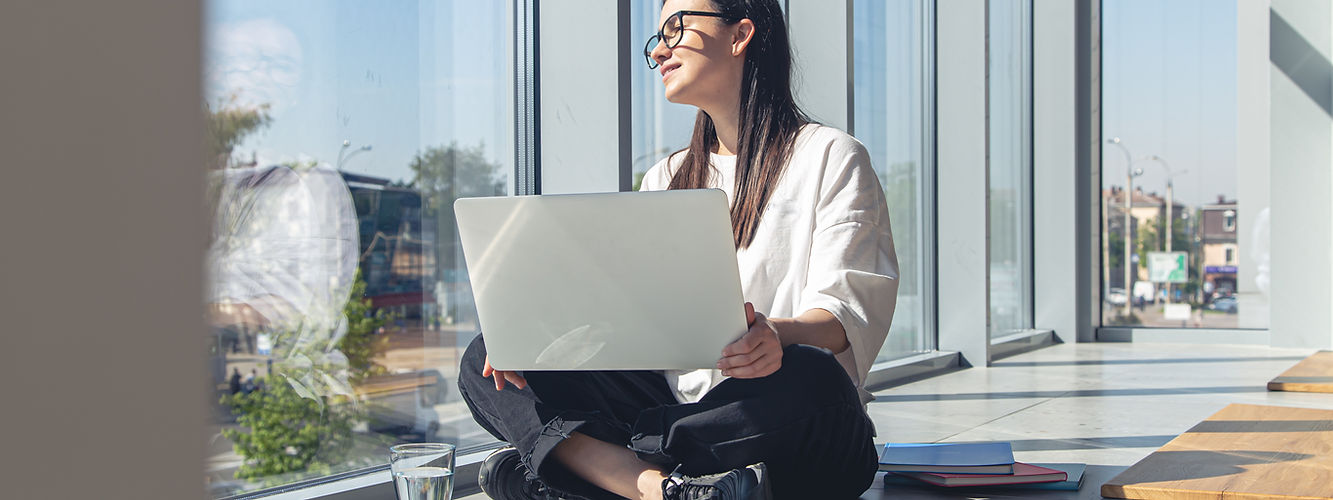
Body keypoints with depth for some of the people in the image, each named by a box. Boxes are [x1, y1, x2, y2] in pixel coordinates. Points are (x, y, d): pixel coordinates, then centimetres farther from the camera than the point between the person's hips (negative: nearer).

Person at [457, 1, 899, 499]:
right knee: (484, 362, -11)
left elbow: (847, 312, -8)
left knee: (806, 381, -40)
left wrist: (777, 336, -31)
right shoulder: (664, 178, 23)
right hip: (674, 403, 5)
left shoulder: (830, 156, 5)